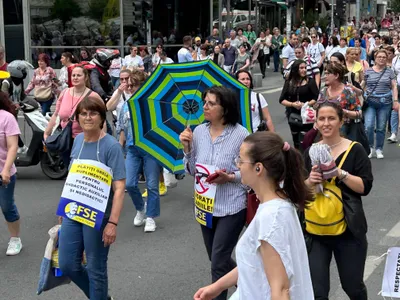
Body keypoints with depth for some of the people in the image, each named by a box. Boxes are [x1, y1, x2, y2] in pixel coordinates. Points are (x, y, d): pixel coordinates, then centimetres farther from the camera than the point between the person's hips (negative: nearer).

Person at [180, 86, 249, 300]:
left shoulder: (241, 134, -15)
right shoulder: (198, 132, -1)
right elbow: (191, 170, 6)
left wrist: (231, 177, -24)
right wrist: (187, 148, -9)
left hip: (232, 207, -6)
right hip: (205, 205, 6)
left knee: (218, 263, -5)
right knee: (218, 259, 20)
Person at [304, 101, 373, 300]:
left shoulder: (355, 150, -3)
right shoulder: (311, 151, 6)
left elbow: (365, 187, -9)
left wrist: (340, 173, -22)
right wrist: (310, 181, -13)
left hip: (348, 230, -2)